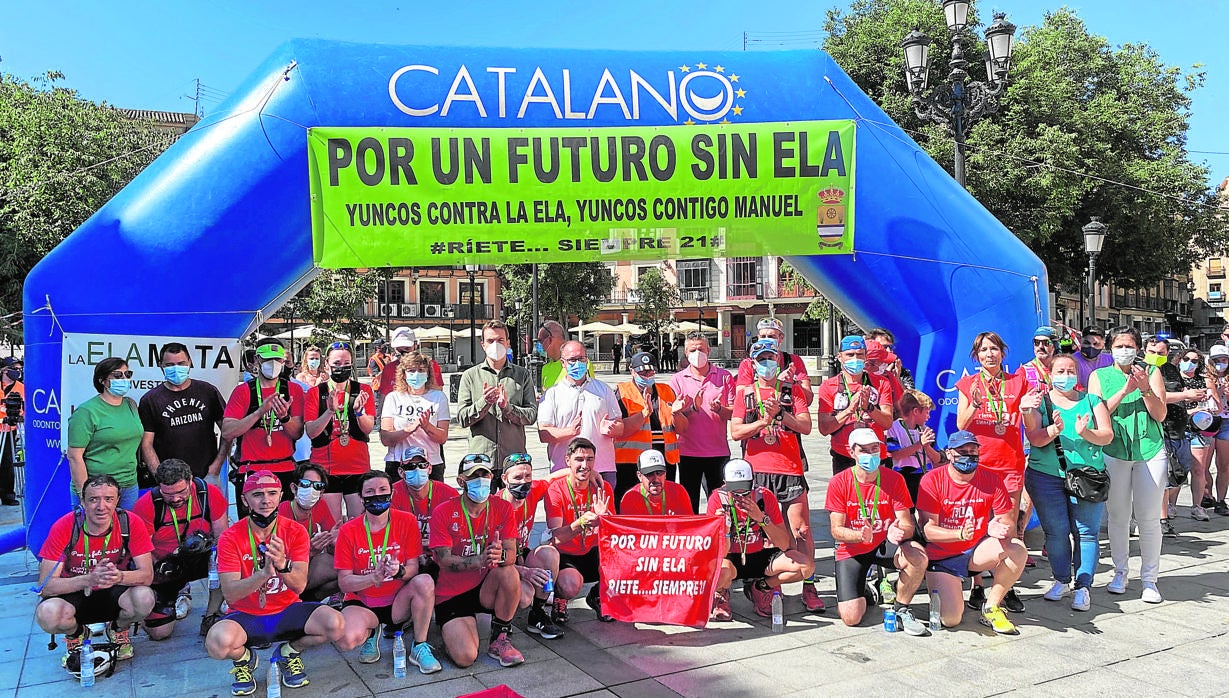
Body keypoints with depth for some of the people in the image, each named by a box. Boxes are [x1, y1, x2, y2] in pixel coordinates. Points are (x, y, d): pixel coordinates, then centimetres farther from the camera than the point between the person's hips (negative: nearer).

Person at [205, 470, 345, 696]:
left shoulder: (295, 532, -6)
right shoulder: (230, 538, -9)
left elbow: (300, 586, -14)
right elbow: (230, 594, -17)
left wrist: (283, 565, -36)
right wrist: (264, 573, -36)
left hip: (287, 611, 1)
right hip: (246, 616, -1)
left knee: (335, 625, -26)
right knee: (218, 642, -35)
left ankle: (289, 652, 8)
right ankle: (243, 659, 5)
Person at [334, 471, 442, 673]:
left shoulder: (406, 522, -6)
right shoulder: (349, 530, -7)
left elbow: (413, 568, -7)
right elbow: (343, 582, -10)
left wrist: (400, 571, -31)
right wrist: (373, 578, -29)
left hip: (398, 601, 0)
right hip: (361, 603, 0)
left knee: (425, 582, -32)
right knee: (346, 641, -31)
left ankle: (419, 647, -12)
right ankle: (371, 632, 8)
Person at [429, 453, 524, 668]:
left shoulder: (503, 508, -2)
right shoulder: (443, 512, -10)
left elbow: (512, 554, -10)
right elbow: (444, 560, -16)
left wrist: (499, 556, -36)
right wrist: (480, 560, -34)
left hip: (487, 589, 2)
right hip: (451, 596, -2)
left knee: (509, 573, -32)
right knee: (465, 657, -23)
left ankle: (500, 640, -9)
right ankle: (451, 635, 16)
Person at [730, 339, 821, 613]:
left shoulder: (792, 390, 10)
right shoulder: (745, 393, 11)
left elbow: (806, 426, 0)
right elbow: (735, 431, 1)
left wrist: (780, 413, -13)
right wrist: (764, 420, -12)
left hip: (790, 469, 0)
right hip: (756, 469, 1)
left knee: (801, 529, -4)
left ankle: (809, 587, 5)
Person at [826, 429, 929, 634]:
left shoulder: (894, 479, -8)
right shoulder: (838, 482, -11)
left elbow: (907, 525, -12)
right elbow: (836, 530, -13)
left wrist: (899, 531, -37)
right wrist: (861, 535, -34)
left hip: (885, 544, 1)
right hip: (851, 550, -1)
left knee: (918, 557, -33)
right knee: (851, 618, -15)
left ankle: (901, 609, -5)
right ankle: (863, 591, 23)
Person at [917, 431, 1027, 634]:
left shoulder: (992, 480, -4)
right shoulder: (932, 480, -13)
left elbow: (1009, 523, -6)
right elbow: (927, 530, -16)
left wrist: (999, 529, -30)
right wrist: (960, 534, -33)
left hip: (976, 550, 3)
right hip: (942, 557, -3)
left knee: (1018, 550, -26)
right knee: (950, 619, -18)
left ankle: (991, 606, -5)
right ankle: (938, 592, 20)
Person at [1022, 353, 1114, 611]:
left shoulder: (1091, 400, 11)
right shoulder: (1039, 403, 7)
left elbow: (1107, 435, 1)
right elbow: (1034, 438, -6)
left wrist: (1085, 433, -18)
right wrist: (1054, 430, -25)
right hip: (1046, 476, 0)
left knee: (1086, 531, -4)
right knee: (1055, 531, 1)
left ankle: (1083, 586, 4)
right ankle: (1061, 580, 18)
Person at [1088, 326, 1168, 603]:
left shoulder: (1151, 373, 7)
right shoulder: (1099, 376, 7)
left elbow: (1160, 415, -1)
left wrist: (1145, 389, -17)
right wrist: (1125, 390, -14)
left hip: (1150, 450, 0)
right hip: (1113, 452, 0)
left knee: (1149, 518, 1)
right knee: (1118, 517, 5)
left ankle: (1149, 579, 12)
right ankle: (1120, 573, 20)